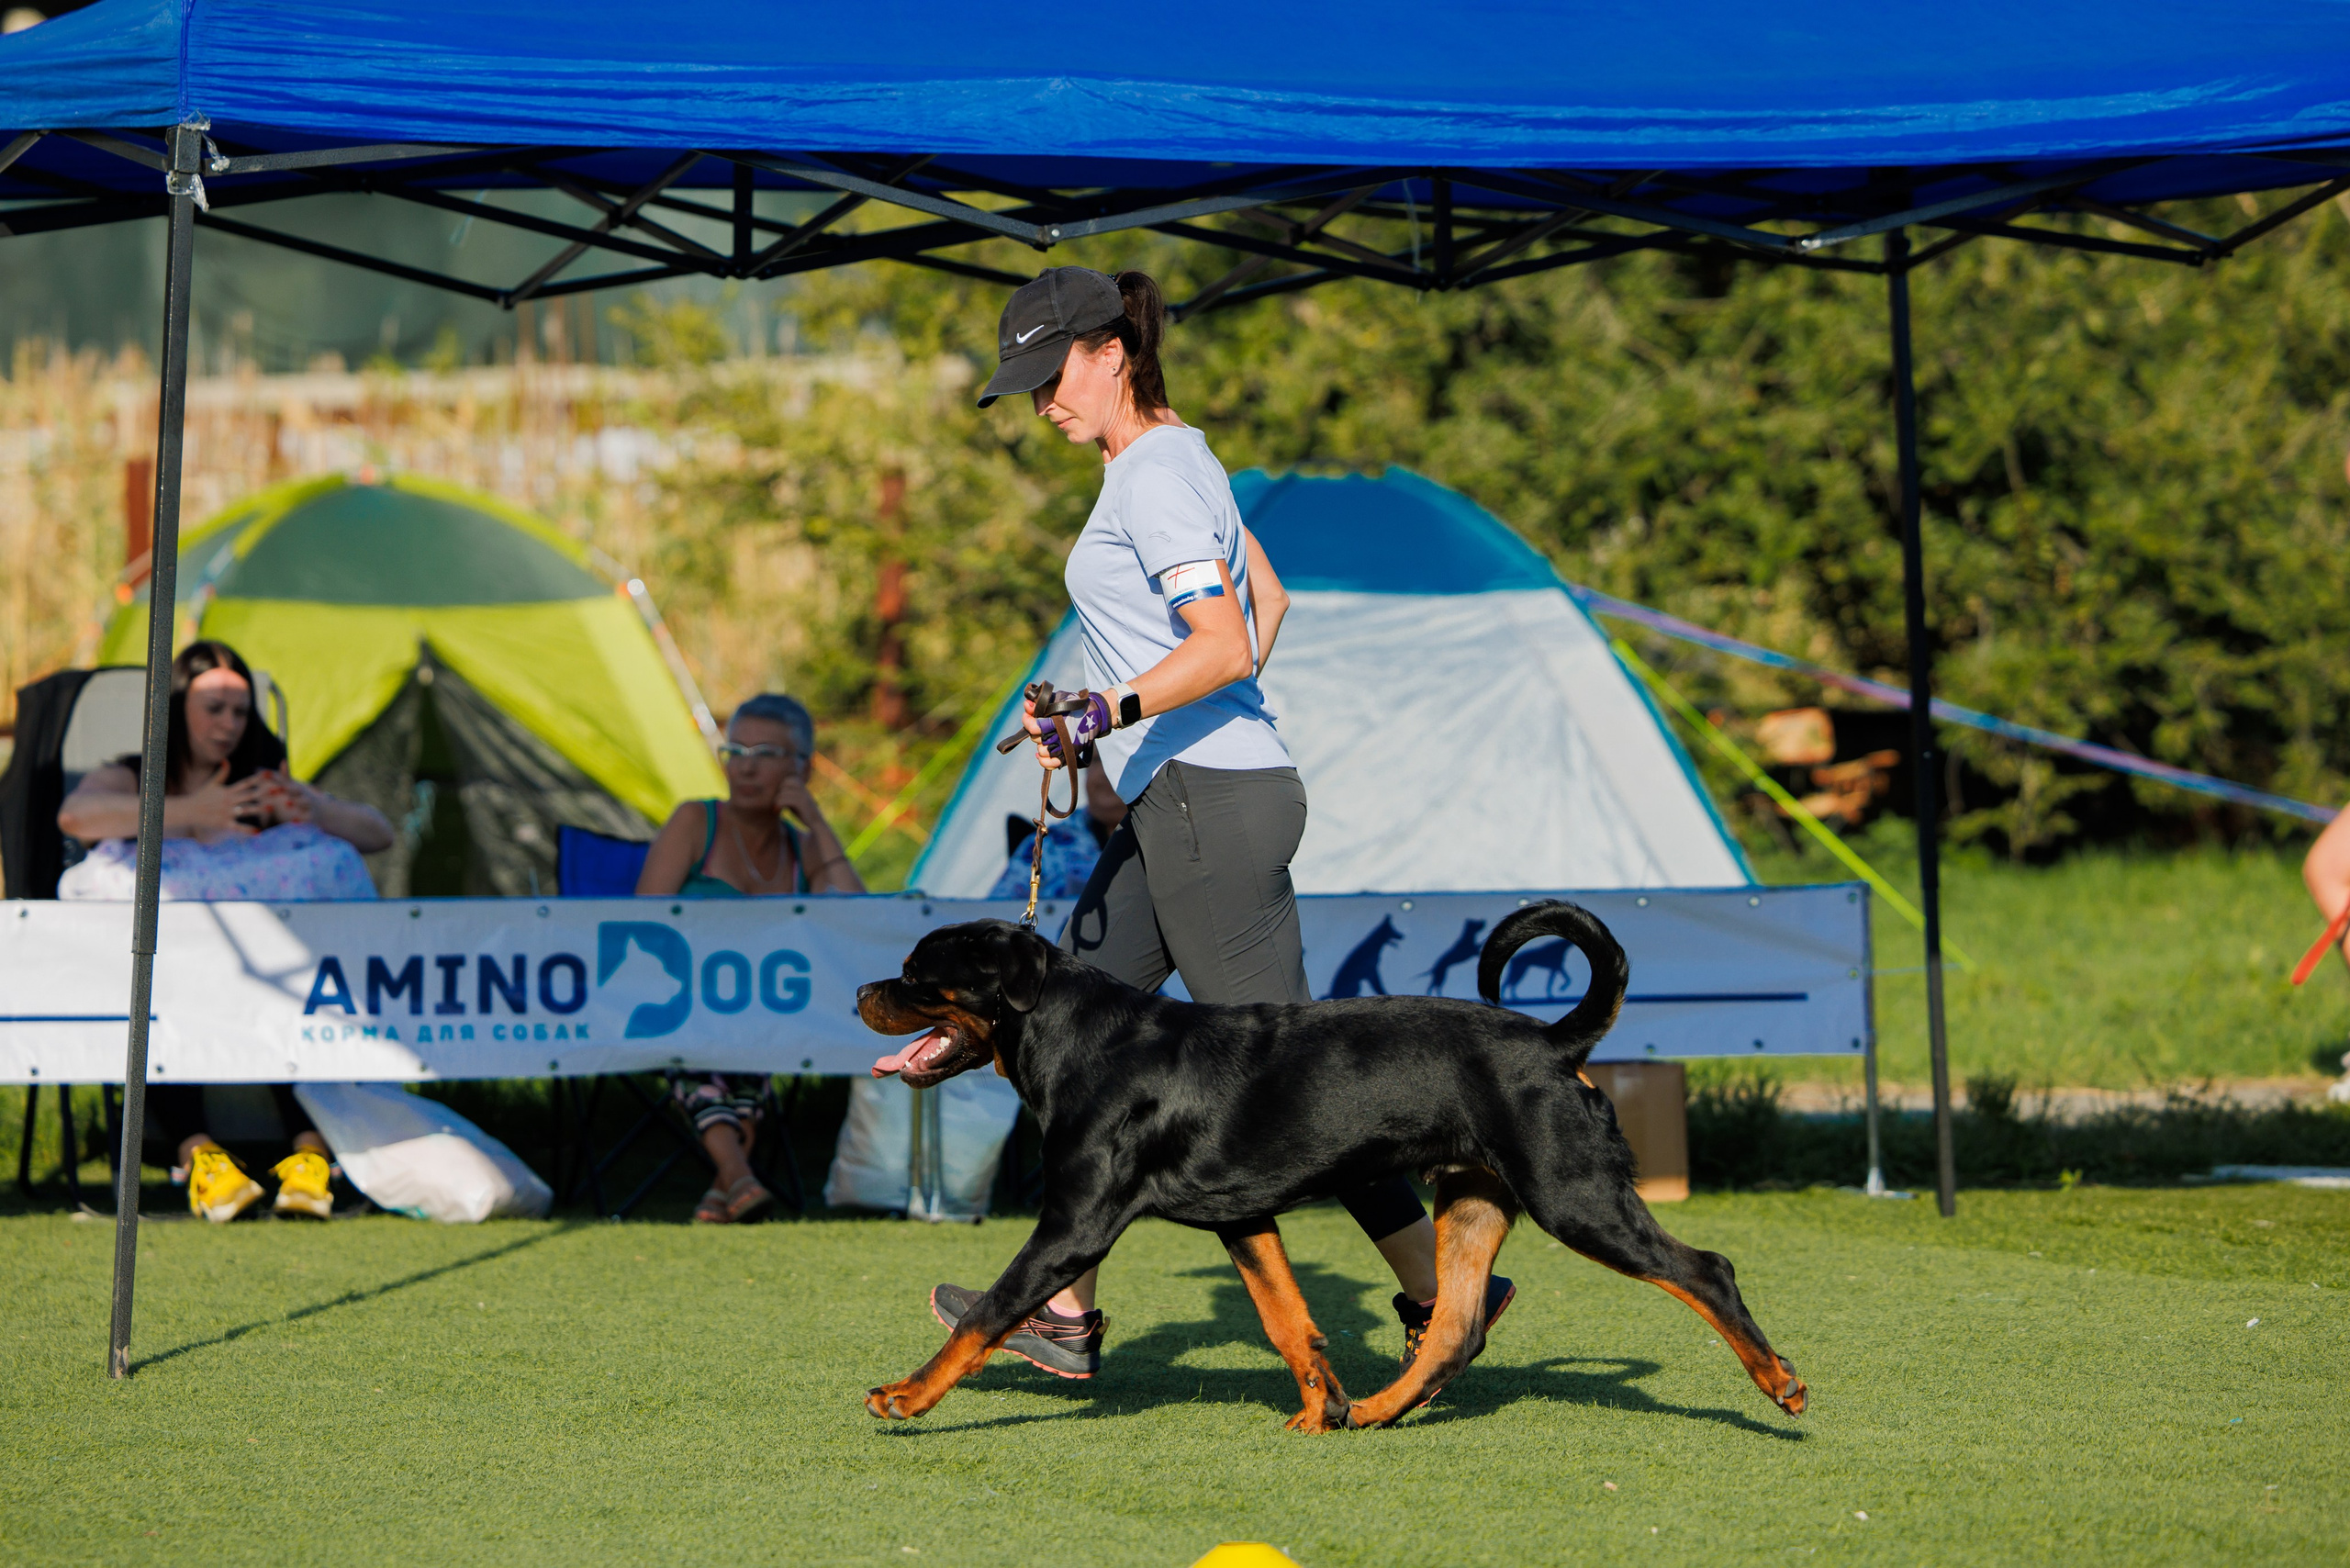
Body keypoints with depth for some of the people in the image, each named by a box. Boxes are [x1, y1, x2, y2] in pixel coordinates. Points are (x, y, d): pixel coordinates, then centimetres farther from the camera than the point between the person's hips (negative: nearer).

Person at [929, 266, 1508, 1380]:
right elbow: (1266, 600, 26)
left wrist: (1107, 717, -30)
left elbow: (1225, 649, -24)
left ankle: (1438, 1290, 1)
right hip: (1173, 809, 10)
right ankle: (1064, 1308, 7)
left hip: (1208, 808, -10)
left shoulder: (1153, 478, -15)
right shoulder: (1178, 456, 15)